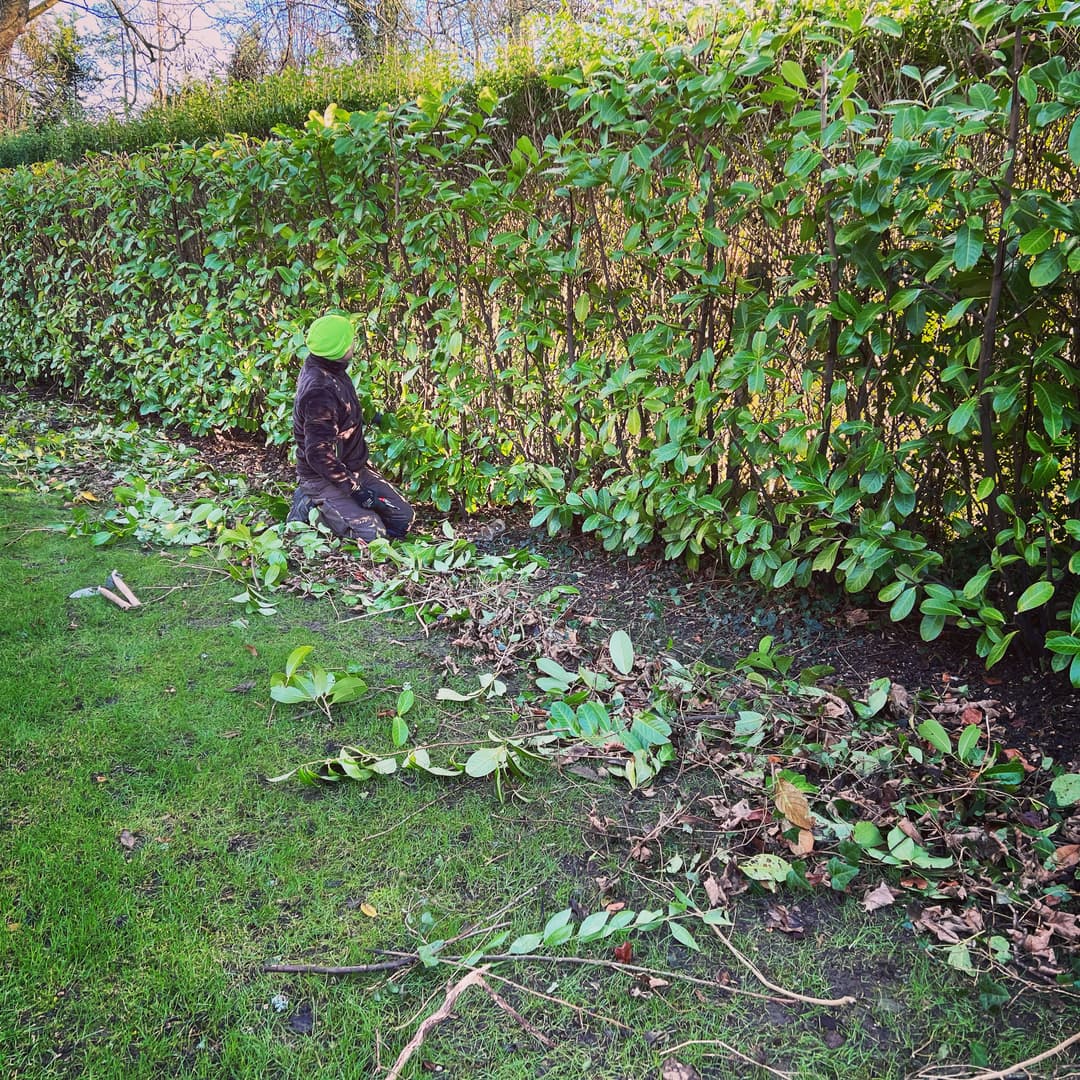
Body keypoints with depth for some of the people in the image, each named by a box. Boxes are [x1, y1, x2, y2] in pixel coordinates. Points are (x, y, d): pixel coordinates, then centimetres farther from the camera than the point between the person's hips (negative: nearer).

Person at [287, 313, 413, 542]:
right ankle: (312, 505, -2)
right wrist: (354, 488, -23)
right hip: (322, 479, -9)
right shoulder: (319, 391, -29)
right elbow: (318, 454, -29)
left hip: (354, 469, 9)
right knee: (371, 533, -20)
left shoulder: (331, 370, 1)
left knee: (402, 517, 3)